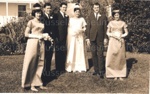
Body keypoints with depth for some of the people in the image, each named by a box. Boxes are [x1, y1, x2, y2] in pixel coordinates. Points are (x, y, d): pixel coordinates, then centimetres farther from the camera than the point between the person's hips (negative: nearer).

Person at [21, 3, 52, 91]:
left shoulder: (42, 23, 14)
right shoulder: (31, 22, -2)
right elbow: (26, 34, -7)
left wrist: (46, 36, 2)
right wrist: (37, 36, -13)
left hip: (41, 44, 6)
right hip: (33, 43, -6)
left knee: (40, 64, 7)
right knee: (32, 64, -1)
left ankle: (38, 83, 14)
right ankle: (31, 84, 4)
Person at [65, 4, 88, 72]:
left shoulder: (82, 19, 9)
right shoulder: (71, 19, 8)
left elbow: (85, 28, 9)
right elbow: (68, 29, 5)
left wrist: (81, 30, -12)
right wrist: (69, 38, -7)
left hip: (80, 37, 0)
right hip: (72, 37, 0)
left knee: (80, 51, -1)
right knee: (71, 51, -3)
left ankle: (80, 67, 5)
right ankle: (71, 67, 3)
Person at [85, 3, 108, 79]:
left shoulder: (103, 17, 8)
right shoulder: (90, 17, 8)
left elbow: (105, 28, 7)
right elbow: (88, 28, 6)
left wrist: (105, 38, 1)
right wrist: (88, 38, 0)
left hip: (100, 38, -1)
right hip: (92, 38, 1)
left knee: (100, 55, -4)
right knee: (94, 55, 4)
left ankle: (101, 71, 3)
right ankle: (96, 70, 13)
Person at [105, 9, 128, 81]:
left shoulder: (123, 23, 4)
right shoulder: (111, 23, 5)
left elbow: (126, 33, 7)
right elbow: (107, 33, 7)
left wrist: (121, 36, -10)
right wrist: (113, 35, -9)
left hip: (120, 42, 0)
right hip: (112, 42, 0)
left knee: (120, 58, 1)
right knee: (112, 58, -6)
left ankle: (121, 75, 8)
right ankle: (114, 74, 3)